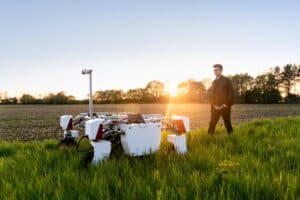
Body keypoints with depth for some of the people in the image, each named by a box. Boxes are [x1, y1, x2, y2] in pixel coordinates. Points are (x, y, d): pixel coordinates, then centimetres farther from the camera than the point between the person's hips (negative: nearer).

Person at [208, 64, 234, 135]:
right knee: (212, 124, 1)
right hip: (215, 107, 4)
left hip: (225, 107, -4)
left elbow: (231, 93, -5)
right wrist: (214, 105, -3)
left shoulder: (227, 80, 0)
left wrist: (226, 104, -13)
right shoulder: (214, 82, 14)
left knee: (227, 123, 4)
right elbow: (211, 95, 12)